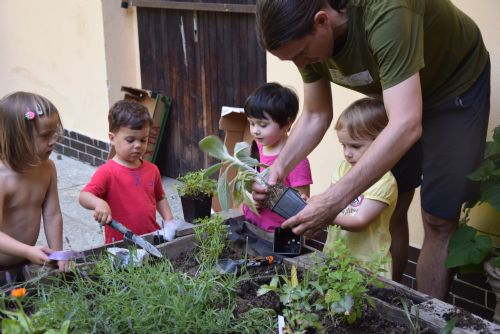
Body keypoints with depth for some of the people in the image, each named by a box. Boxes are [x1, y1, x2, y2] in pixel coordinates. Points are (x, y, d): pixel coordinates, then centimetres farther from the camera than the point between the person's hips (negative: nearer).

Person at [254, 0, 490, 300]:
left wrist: (335, 201, -49)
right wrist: (280, 168, -22)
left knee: (438, 220, -5)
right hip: (397, 94, 6)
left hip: (457, 86, -6)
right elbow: (315, 117, -6)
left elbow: (406, 126, -47)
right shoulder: (304, 36, -18)